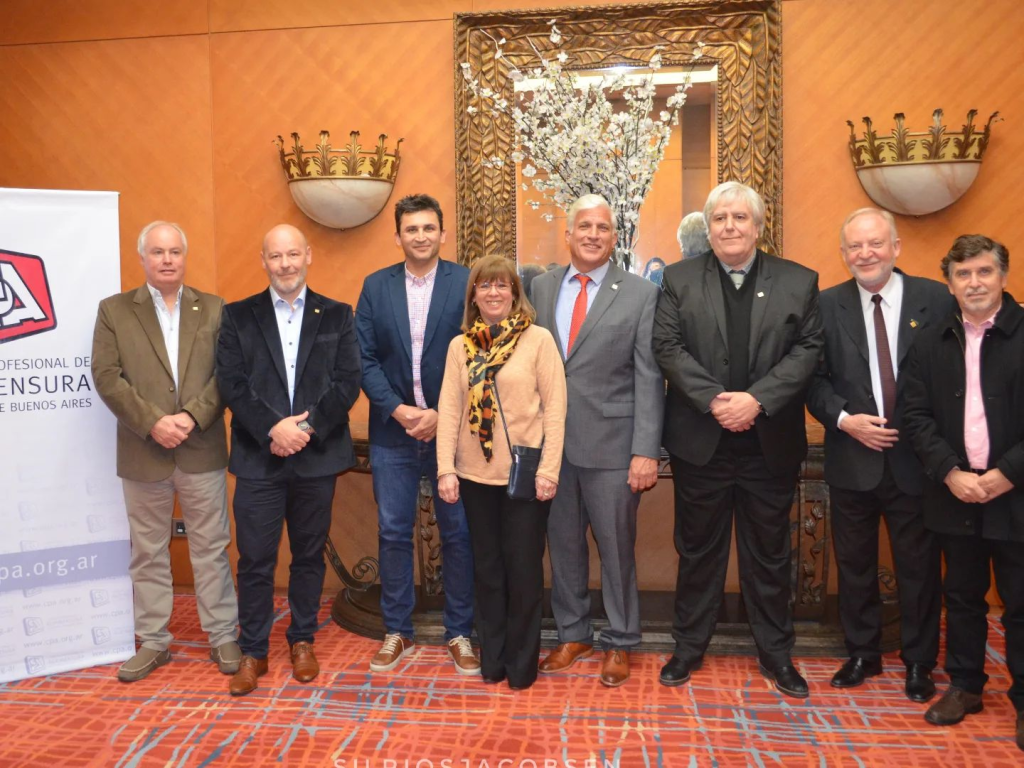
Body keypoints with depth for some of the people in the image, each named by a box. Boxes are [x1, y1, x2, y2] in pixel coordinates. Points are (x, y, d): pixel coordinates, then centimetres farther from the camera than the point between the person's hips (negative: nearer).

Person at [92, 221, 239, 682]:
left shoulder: (214, 309, 6)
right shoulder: (114, 310, 5)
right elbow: (107, 377, -4)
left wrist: (192, 416, -14)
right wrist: (152, 422, -14)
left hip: (202, 451, 0)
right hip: (143, 454, 0)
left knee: (211, 548, 8)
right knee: (148, 553, 11)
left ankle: (223, 636, 20)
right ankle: (153, 642, 24)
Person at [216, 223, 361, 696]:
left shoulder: (337, 315, 5)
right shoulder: (238, 316, 5)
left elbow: (348, 381, -3)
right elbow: (231, 383, -4)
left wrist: (308, 426, -15)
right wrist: (272, 428, -17)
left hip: (317, 457, 1)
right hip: (258, 458, 0)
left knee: (309, 555, 12)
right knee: (255, 559, 4)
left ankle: (302, 640, 29)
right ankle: (253, 651, 20)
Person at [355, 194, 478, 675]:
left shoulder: (467, 284, -2)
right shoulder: (375, 286, 5)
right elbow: (365, 358, 2)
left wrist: (443, 416, -13)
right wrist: (397, 410, -11)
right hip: (392, 432, 2)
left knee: (458, 534, 7)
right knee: (393, 534, 9)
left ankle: (459, 633, 22)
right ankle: (397, 632, 25)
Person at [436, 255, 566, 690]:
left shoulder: (538, 339, -5)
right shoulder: (460, 346, 5)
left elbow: (555, 407, -7)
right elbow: (449, 409, 1)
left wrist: (549, 469, -12)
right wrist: (445, 469, -6)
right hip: (476, 474, 3)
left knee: (524, 569, 6)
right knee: (487, 568, 14)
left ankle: (522, 663, 23)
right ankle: (492, 659, 29)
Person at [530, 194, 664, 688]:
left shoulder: (641, 294, -3)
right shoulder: (541, 288, 8)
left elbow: (649, 378, -7)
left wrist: (646, 451, -12)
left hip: (611, 443, -3)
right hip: (551, 442, 3)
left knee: (616, 548, 8)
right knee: (563, 544, 14)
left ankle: (619, 643, 27)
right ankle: (572, 634, 33)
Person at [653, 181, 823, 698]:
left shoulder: (799, 282, 3)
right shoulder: (679, 279, 3)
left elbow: (807, 350, -4)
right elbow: (668, 347, -6)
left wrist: (757, 398, -17)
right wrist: (714, 399, -17)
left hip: (770, 443, 1)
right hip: (700, 442, 0)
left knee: (769, 553, 13)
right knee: (698, 549, 12)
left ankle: (776, 653, 29)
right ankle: (689, 646, 28)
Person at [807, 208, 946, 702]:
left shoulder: (935, 299, -3)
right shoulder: (827, 305, 0)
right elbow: (814, 378, 0)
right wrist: (845, 419, -15)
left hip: (916, 458, -1)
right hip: (852, 458, 1)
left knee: (919, 567, 11)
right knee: (854, 564, 13)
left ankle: (919, 662, 31)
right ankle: (862, 654, 32)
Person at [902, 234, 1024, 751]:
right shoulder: (932, 343, 5)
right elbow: (916, 416, 0)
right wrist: (951, 473, -11)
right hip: (955, 495, 3)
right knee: (962, 597, 15)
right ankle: (964, 685, 31)